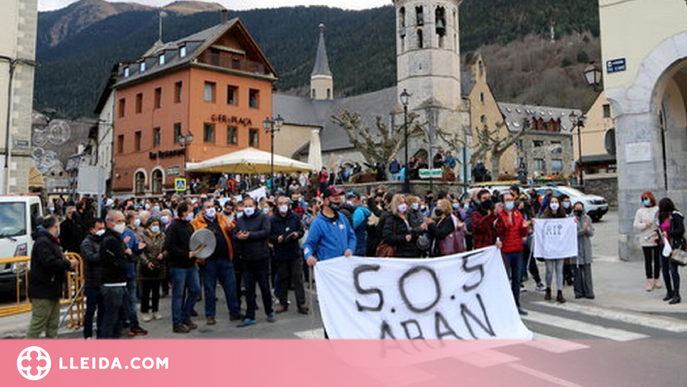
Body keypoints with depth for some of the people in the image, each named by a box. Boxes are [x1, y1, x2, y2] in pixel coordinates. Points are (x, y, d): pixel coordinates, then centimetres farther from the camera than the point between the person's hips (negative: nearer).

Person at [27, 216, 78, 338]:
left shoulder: (51, 241, 19)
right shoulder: (42, 242, -16)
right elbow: (49, 262, -28)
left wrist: (69, 264, 6)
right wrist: (68, 264, -17)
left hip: (52, 290, 11)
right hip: (42, 292, -11)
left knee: (53, 324, 16)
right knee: (37, 325, -7)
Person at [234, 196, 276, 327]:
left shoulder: (263, 217, -2)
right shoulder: (240, 220, 11)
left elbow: (266, 232, -15)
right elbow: (235, 236, 4)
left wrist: (249, 235, -18)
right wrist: (239, 237, -18)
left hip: (261, 257, -3)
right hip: (246, 259, 4)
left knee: (265, 286, 6)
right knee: (249, 288, 7)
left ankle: (269, 312, 23)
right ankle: (250, 317, 14)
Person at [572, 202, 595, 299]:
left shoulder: (587, 218, 9)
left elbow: (591, 233, 6)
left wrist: (587, 229, -14)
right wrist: (582, 230, -19)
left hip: (586, 248, 3)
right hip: (575, 248, -3)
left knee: (587, 271, 0)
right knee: (577, 271, 2)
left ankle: (588, 292, 6)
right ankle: (578, 292, 11)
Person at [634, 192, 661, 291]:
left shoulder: (658, 210, -1)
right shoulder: (640, 211, 3)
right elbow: (635, 225, 1)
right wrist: (645, 225, -15)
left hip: (657, 240, 0)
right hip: (646, 241, 0)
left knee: (657, 260, 9)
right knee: (648, 261, 1)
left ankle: (657, 279, 23)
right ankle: (650, 281, 5)